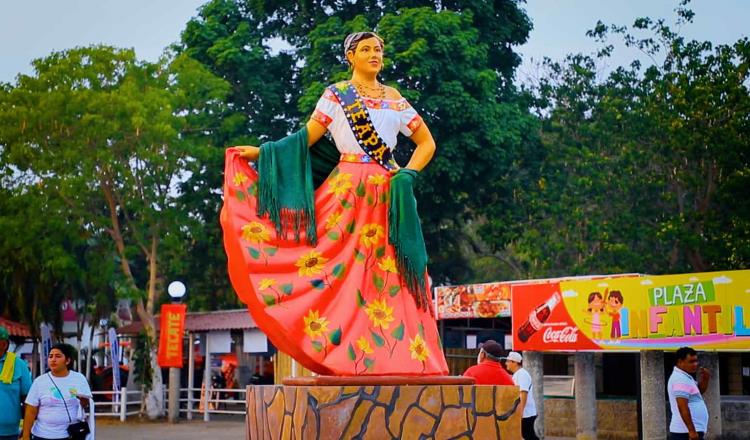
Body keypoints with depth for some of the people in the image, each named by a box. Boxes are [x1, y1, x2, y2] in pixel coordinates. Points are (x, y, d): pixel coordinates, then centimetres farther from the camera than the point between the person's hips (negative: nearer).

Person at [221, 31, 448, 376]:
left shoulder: (394, 98, 14)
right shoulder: (335, 95, 8)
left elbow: (427, 142, 16)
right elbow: (306, 138, 1)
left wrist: (408, 174, 0)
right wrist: (260, 152, -7)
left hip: (386, 195, 2)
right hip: (346, 192, -2)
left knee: (385, 274, -2)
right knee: (343, 269, -8)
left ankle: (393, 359, -2)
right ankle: (346, 357, -7)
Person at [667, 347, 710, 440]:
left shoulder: (684, 377, 17)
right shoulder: (681, 379, -15)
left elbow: (700, 391, 28)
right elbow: (682, 407, -22)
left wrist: (705, 379, 7)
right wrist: (692, 431, -25)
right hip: (687, 432, -10)